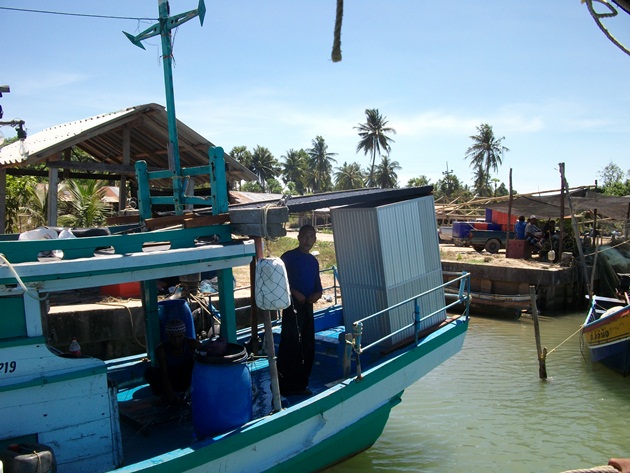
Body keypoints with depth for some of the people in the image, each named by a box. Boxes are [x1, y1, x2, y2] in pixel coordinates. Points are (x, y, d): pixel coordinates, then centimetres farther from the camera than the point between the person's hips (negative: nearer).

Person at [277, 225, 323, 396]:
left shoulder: (313, 261, 18)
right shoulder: (288, 257, -3)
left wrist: (317, 293, -1)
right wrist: (295, 293, -19)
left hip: (307, 305, 8)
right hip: (292, 304, -7)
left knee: (308, 347, 10)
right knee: (291, 345, -10)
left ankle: (301, 384, 21)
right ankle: (287, 386, -4)